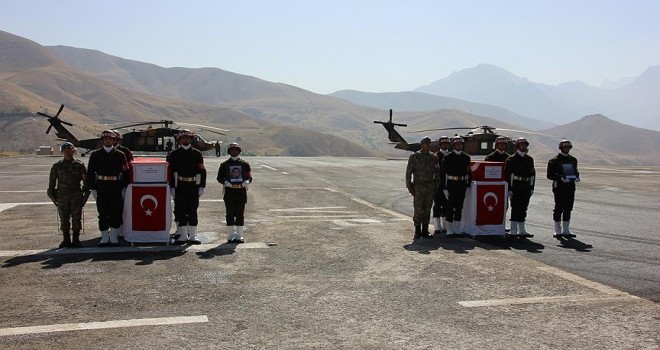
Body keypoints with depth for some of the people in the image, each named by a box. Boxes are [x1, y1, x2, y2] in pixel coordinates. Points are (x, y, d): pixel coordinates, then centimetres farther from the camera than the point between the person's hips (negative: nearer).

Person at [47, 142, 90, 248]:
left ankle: (76, 240, 10)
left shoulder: (79, 165, 5)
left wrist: (85, 196, 1)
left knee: (76, 219, 1)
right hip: (62, 197, 1)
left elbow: (86, 181, 7)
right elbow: (52, 183, 10)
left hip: (76, 197, -1)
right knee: (64, 220, 3)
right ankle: (66, 240, 13)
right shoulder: (57, 166, 7)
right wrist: (53, 197, 3)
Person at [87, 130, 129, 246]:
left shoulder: (120, 155, 6)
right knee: (103, 213, 4)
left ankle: (114, 236, 13)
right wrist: (93, 188, -2)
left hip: (116, 187, 0)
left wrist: (124, 188, -1)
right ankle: (105, 237, 12)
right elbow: (90, 172, 4)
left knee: (116, 212, 1)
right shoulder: (95, 155, 6)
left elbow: (125, 172, 6)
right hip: (101, 187, 0)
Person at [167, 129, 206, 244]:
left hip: (194, 186, 1)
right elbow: (170, 171, 4)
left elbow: (202, 171, 7)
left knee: (193, 211, 4)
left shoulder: (197, 154, 8)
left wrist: (202, 187, 0)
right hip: (179, 186, 0)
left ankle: (193, 235, 10)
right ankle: (182, 235, 9)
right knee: (180, 211, 1)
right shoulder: (173, 154, 6)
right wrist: (171, 187, -4)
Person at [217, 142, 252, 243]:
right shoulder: (224, 164, 7)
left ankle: (239, 235, 12)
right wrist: (225, 182, -15)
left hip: (241, 191, 1)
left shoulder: (244, 164, 9)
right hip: (229, 192, -1)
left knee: (240, 215, 3)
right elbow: (219, 177, 6)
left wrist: (247, 182, -14)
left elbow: (249, 177, 8)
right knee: (230, 214, 2)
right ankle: (230, 236, 10)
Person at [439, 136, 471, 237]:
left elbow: (469, 172, 12)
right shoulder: (447, 157, -2)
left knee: (459, 208, 8)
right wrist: (444, 187, -10)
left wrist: (468, 186, 5)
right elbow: (442, 173, -5)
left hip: (462, 185, 4)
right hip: (451, 185, -4)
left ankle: (457, 230, 16)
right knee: (450, 208, -1)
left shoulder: (466, 157, 9)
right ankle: (450, 231, 5)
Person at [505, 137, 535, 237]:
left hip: (526, 187, 5)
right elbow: (507, 174, -7)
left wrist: (532, 188, 9)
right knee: (515, 208, -4)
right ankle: (513, 231, 0)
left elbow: (532, 173, 16)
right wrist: (509, 189, -13)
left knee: (523, 208, 9)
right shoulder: (512, 159, -3)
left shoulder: (529, 159, 14)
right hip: (516, 187, -5)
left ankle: (521, 230, 16)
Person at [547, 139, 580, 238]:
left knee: (568, 208, 7)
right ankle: (558, 230, 8)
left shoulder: (573, 160, 14)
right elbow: (550, 175, -8)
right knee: (559, 208, -2)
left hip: (570, 187, 5)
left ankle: (565, 230, 15)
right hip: (559, 188, -5)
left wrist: (577, 177, 2)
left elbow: (575, 171, 24)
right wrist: (561, 178, -20)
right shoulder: (554, 161, -4)